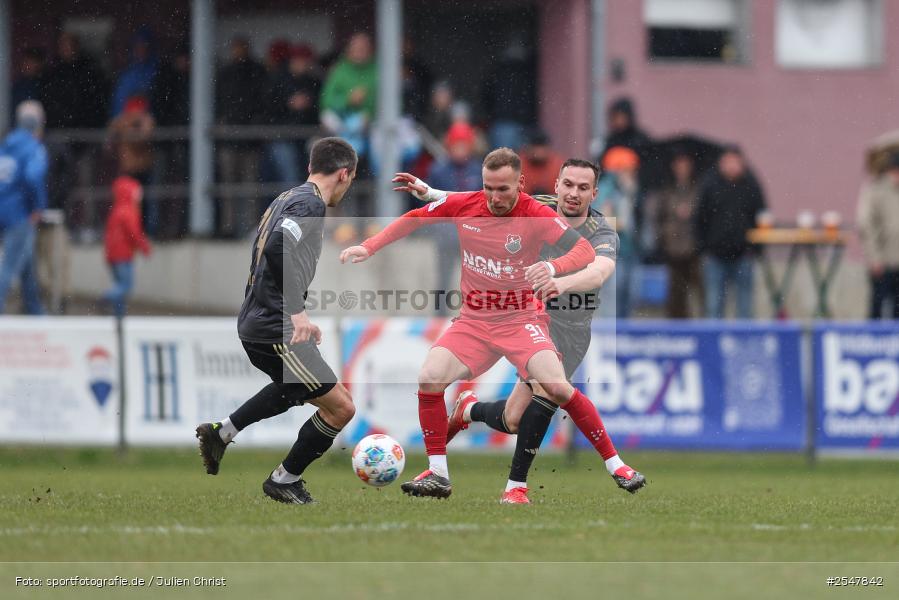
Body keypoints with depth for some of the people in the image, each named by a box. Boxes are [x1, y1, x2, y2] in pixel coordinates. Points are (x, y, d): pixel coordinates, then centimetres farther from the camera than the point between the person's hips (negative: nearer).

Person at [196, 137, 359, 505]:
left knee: (297, 388, 36)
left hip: (255, 324, 10)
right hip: (275, 332, -10)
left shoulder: (288, 198, 17)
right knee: (340, 408, -5)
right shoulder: (310, 203, -13)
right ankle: (285, 480, 10)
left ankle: (222, 433, 31)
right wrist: (298, 312, -30)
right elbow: (278, 247, -30)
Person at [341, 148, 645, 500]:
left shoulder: (536, 215, -15)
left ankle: (614, 464, -8)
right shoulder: (463, 206, -5)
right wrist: (369, 248, 2)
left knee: (557, 387, -23)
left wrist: (552, 268, -44)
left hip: (521, 319, -4)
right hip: (473, 322, 4)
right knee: (429, 378, -17)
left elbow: (585, 251, -24)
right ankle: (438, 476, -3)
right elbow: (414, 219, 11)